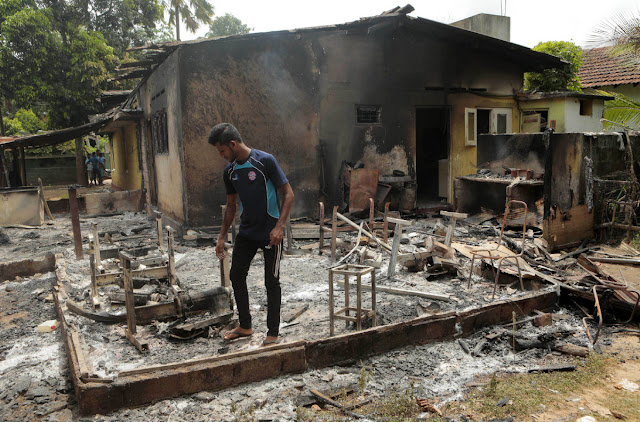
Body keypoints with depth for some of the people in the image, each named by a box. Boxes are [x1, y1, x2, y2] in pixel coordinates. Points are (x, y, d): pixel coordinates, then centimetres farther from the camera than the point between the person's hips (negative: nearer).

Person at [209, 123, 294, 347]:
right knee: (236, 276, 11)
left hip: (270, 233, -7)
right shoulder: (229, 171, 4)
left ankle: (273, 333, 16)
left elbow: (288, 194, -13)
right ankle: (245, 326, 29)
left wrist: (279, 227, -21)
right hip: (246, 233, 7)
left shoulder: (265, 161, -16)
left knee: (271, 283, 1)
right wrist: (222, 237, 14)